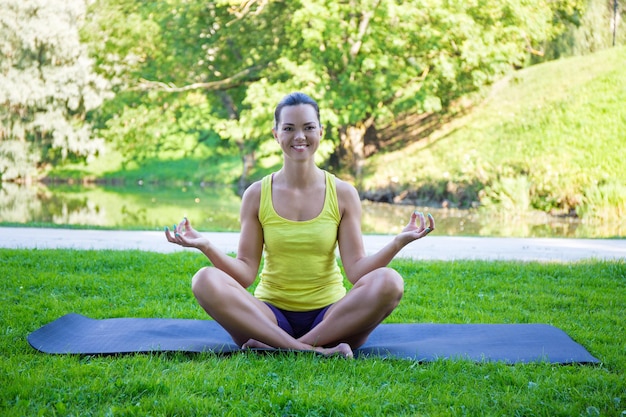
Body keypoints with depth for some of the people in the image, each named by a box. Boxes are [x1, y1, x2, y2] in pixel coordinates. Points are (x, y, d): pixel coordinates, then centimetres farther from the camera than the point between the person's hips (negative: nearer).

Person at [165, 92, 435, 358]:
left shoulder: (343, 194, 2)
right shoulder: (257, 195, 2)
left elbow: (356, 270, -4)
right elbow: (245, 273, -2)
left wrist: (399, 242, -19)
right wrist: (206, 247, -18)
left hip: (330, 316, 0)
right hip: (271, 315, 0)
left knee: (389, 282, -29)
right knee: (206, 280, -27)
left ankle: (278, 347, -26)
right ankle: (315, 350, -31)